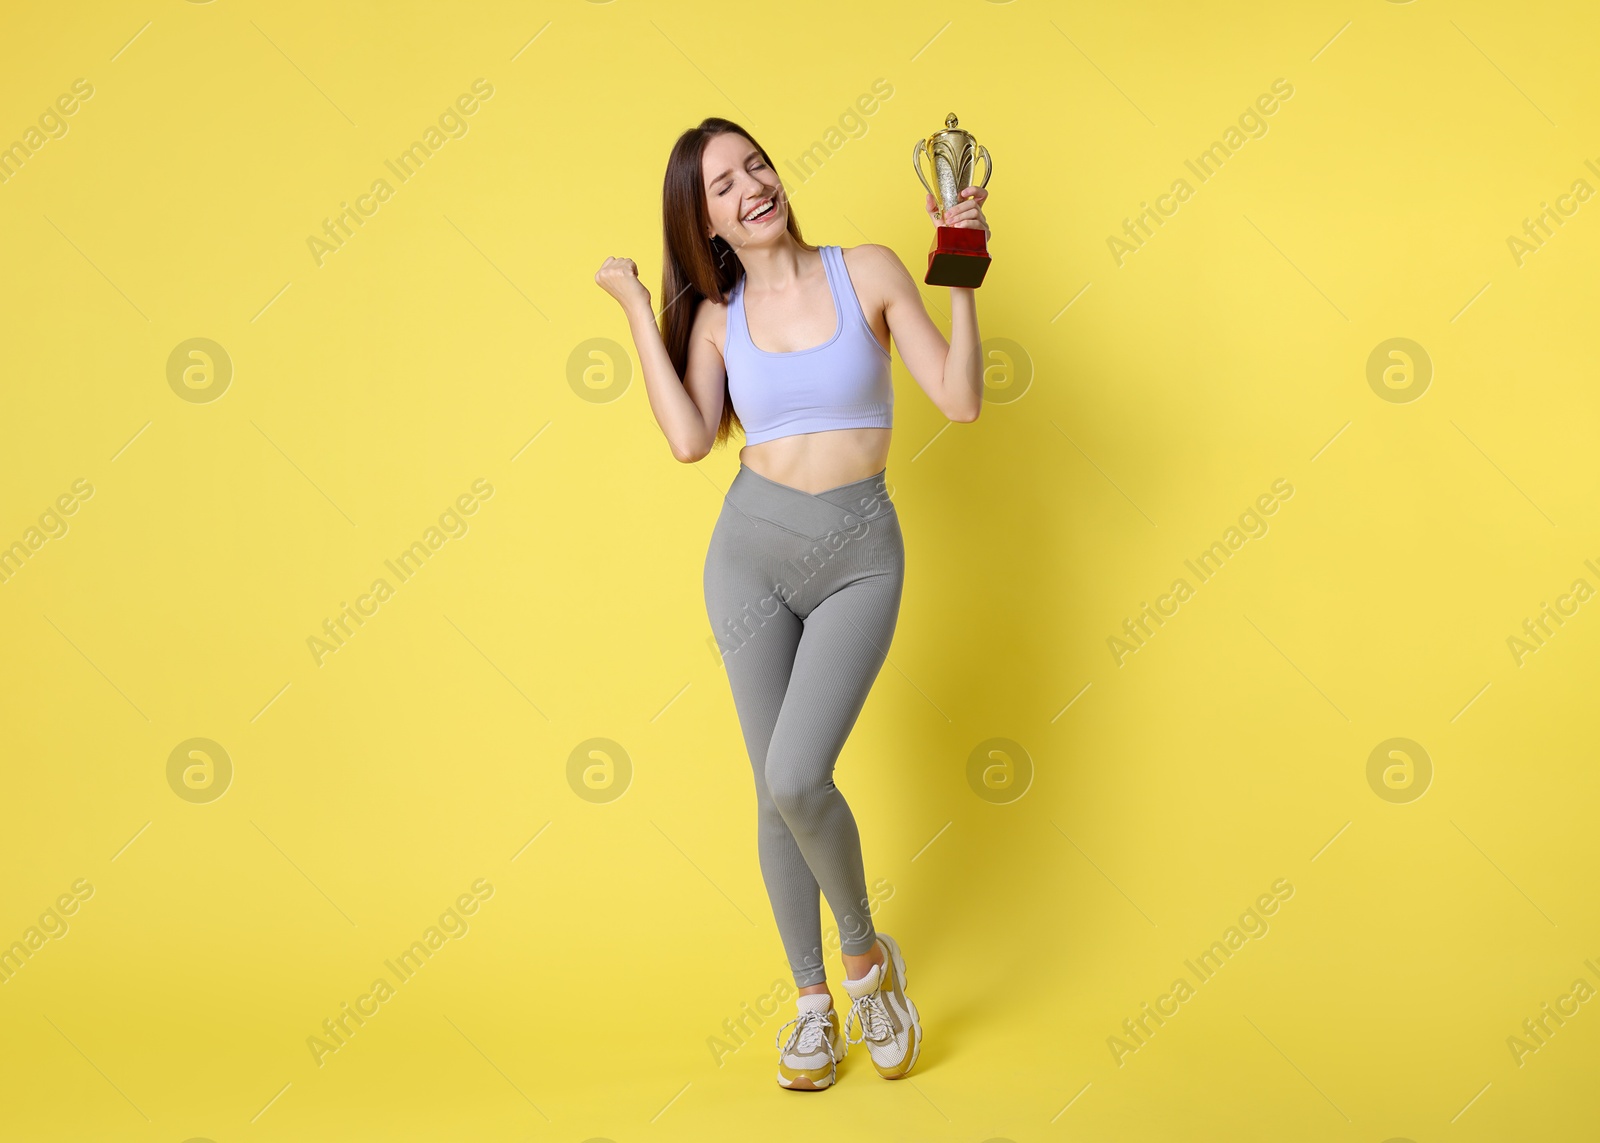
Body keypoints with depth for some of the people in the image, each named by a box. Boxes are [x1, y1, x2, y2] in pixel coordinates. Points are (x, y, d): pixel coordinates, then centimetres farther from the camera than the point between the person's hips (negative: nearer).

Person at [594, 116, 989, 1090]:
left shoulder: (868, 272, -1)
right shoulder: (716, 317, 5)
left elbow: (960, 401, -6)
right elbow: (690, 439, -12)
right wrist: (636, 308, -4)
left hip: (861, 557, -2)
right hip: (752, 546, 3)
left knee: (799, 779, -17)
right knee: (776, 791, 7)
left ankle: (867, 953, 12)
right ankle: (814, 1002, 24)